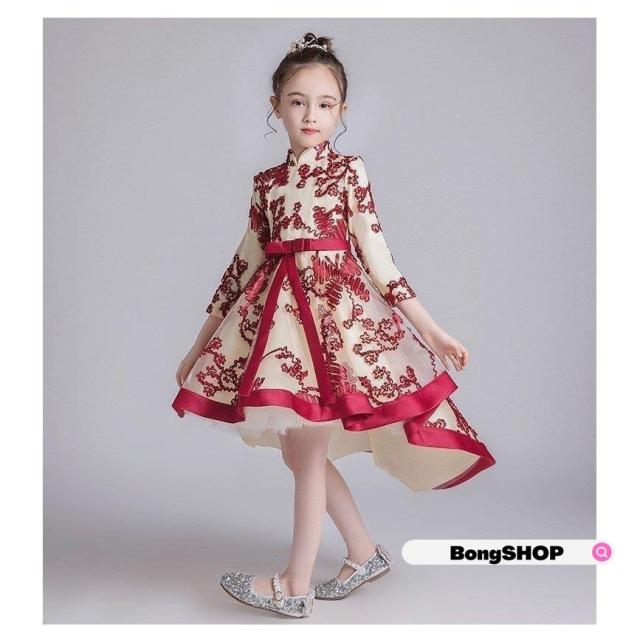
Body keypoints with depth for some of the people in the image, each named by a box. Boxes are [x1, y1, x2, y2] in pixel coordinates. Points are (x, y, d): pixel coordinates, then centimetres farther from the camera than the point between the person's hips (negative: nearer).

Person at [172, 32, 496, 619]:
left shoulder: (349, 170, 0)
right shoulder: (267, 182, 11)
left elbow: (376, 253, -2)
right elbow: (245, 262, 14)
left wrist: (430, 329, -7)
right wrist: (201, 342, 15)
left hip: (337, 309, -5)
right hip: (280, 313, 5)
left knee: (307, 450, -2)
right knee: (299, 449, 10)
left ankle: (295, 586, 13)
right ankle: (365, 552, 28)